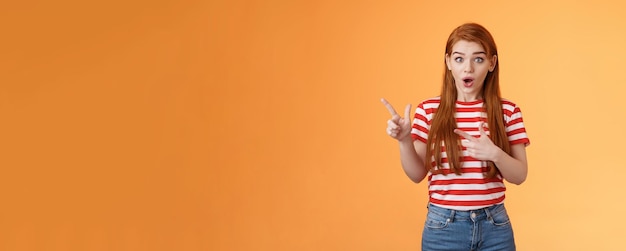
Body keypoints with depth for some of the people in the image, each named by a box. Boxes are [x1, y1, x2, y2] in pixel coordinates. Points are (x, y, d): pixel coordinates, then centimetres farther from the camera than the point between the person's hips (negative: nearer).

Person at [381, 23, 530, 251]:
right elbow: (418, 175, -1)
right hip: (443, 226, -1)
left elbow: (520, 175, -2)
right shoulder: (429, 110, -3)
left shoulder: (508, 111, -1)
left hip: (494, 226, 1)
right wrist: (404, 141, -18)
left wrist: (495, 154, -20)